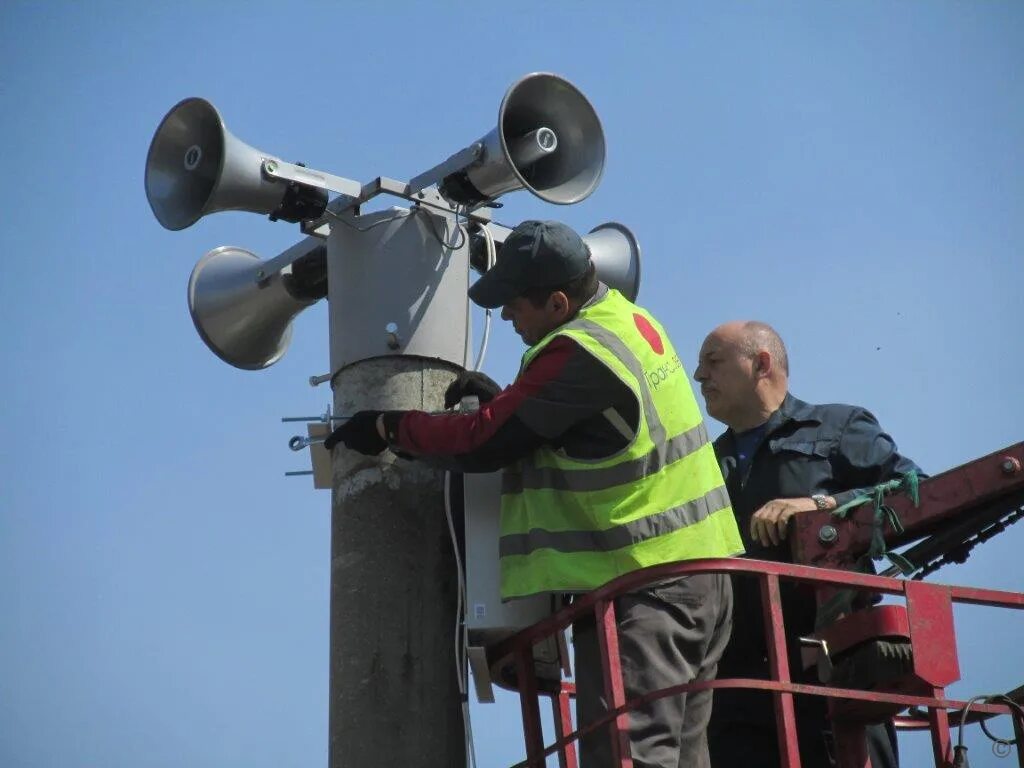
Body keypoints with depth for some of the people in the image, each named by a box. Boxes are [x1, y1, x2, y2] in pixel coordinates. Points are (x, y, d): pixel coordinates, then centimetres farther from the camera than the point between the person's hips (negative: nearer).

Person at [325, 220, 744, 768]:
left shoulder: (578, 354, -19)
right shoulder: (633, 321, 10)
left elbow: (482, 443, -14)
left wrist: (389, 428, -1)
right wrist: (501, 399, 9)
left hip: (638, 588, -10)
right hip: (697, 573, 10)